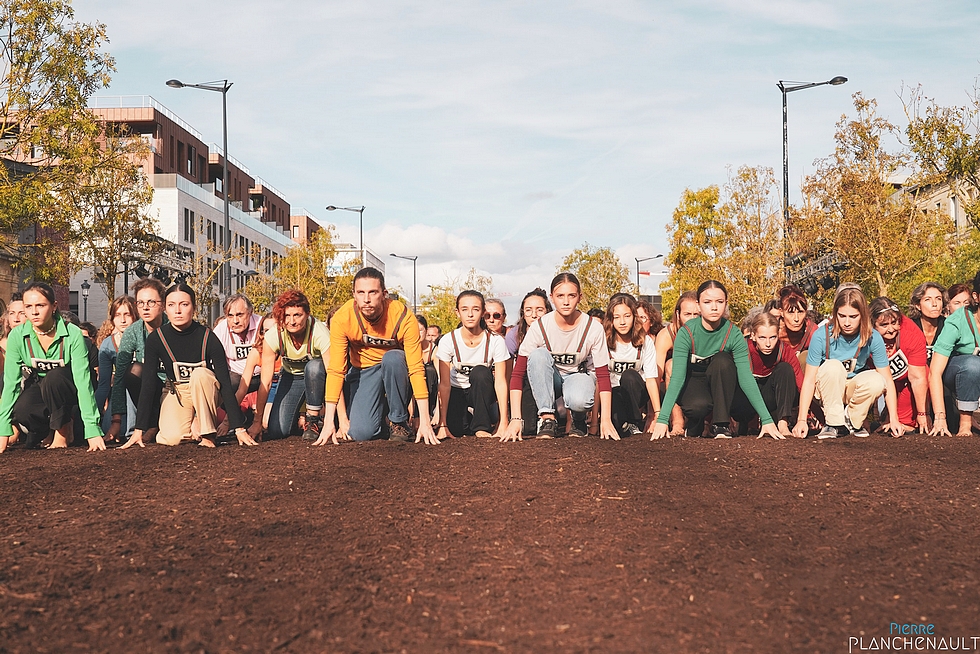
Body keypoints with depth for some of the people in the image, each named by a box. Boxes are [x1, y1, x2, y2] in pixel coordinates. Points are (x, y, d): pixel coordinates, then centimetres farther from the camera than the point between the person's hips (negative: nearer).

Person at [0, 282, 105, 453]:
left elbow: (83, 381, -27)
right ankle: (48, 429, 0)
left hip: (65, 391, -1)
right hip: (37, 390, 1)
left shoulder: (73, 334, -23)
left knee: (54, 376, -35)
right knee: (22, 410, -33)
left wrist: (92, 429, -33)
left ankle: (63, 428, -10)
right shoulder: (17, 336, -16)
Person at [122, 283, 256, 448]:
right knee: (172, 438, -26)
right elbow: (148, 384, -15)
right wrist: (139, 430, -20)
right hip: (175, 392, 1)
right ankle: (194, 429, 10)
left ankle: (208, 434, -20)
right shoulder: (155, 339, -16)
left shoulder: (207, 338, -21)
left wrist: (239, 428, -26)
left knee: (200, 374, -35)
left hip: (206, 391, -1)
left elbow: (225, 383, -22)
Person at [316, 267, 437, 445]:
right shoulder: (342, 318, -22)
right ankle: (380, 415, 18)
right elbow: (335, 370, -21)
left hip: (396, 367, -1)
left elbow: (416, 369, -27)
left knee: (392, 358, -36)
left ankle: (399, 423, -16)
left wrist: (425, 421, -32)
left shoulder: (404, 317, -26)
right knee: (360, 433, -19)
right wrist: (329, 422, -27)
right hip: (363, 371, 1)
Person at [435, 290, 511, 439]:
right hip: (457, 392, 0)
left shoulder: (496, 341, -18)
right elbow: (444, 384, -19)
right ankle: (468, 420, 11)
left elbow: (500, 382, -21)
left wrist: (503, 424, -29)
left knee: (480, 372, -32)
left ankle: (481, 427, -17)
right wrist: (443, 424, -25)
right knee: (455, 429, -26)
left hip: (482, 393, 0)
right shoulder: (448, 341, -18)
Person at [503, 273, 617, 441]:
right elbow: (518, 373, -21)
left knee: (578, 401, -37)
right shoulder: (540, 327, -20)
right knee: (538, 355, -33)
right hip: (549, 379, 1)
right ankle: (547, 418, -25)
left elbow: (603, 375, -16)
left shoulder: (594, 328, -20)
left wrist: (606, 420, -26)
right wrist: (515, 418, -30)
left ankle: (579, 421, 1)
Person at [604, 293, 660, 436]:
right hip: (614, 394, -3)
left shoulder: (645, 342, -5)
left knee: (629, 376, -32)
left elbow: (651, 379, -10)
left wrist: (657, 413, -20)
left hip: (637, 395, 3)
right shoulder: (605, 341, -9)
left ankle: (635, 424, -18)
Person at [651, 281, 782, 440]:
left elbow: (746, 377, -21)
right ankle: (694, 426, 1)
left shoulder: (733, 334, -18)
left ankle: (721, 425, -19)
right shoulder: (686, 332, -21)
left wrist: (767, 420, -29)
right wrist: (662, 419, -37)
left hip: (720, 386, 2)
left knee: (722, 360, -30)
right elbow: (677, 376, -27)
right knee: (698, 405, -37)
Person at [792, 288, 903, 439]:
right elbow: (809, 380, -20)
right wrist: (802, 420, -27)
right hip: (827, 391, -2)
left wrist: (894, 419, -21)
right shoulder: (822, 335, -21)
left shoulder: (873, 338, -16)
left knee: (876, 381, -30)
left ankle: (852, 421, -4)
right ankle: (834, 423, -19)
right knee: (833, 366, -33)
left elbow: (887, 380, -13)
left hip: (855, 391, 2)